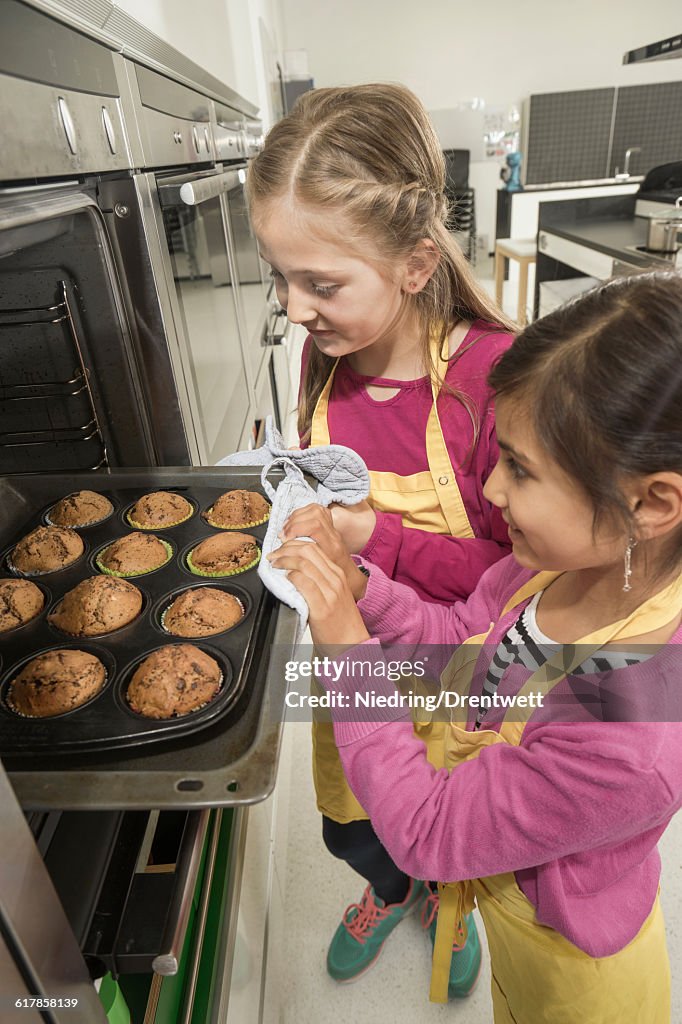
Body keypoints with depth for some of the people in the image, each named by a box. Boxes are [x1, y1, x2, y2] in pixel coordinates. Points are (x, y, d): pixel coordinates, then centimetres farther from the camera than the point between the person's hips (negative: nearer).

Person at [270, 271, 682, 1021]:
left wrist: (347, 649, -30)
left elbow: (424, 833, -32)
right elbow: (460, 639, -6)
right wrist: (358, 585, -22)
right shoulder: (564, 558, -24)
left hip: (566, 961, -5)